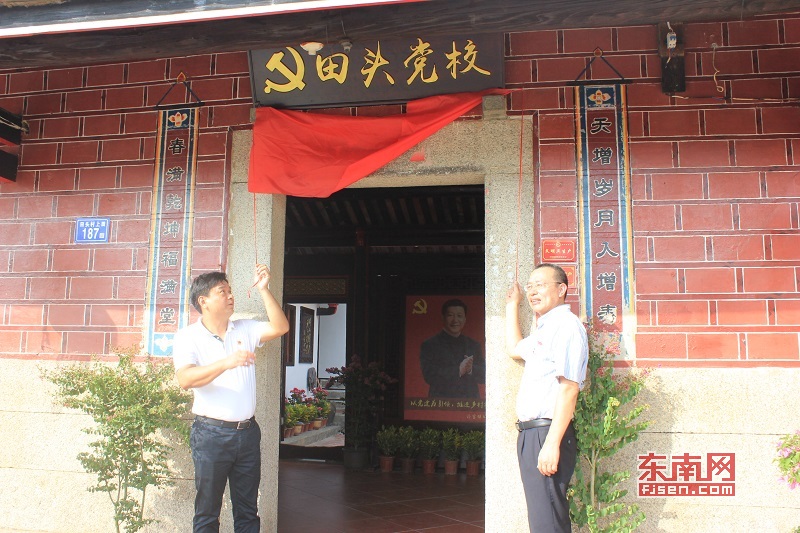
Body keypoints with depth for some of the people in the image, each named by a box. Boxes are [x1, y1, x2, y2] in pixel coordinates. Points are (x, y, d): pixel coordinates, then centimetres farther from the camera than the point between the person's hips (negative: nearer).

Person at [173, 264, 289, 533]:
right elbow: (185, 379, -19)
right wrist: (227, 363, -32)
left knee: (248, 511, 13)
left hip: (247, 431, 4)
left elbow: (280, 328, -2)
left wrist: (263, 289, -8)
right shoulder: (188, 337, -4)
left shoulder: (245, 329, 10)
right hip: (211, 433, -4)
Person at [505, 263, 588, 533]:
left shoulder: (566, 325, -11)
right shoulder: (543, 329, 20)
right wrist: (512, 305, 41)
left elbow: (569, 388, -20)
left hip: (547, 433, -10)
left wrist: (552, 444, -25)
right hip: (530, 434, 10)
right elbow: (514, 348, 41)